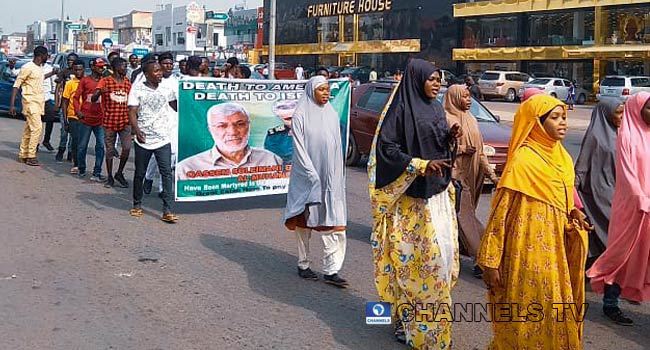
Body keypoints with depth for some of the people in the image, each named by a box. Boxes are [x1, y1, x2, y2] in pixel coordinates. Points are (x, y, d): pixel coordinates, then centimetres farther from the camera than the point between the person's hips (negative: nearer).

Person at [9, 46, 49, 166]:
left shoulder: (39, 68, 14)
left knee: (29, 129, 11)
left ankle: (23, 155, 16)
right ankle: (31, 157, -13)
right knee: (37, 127, -15)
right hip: (30, 102, -9)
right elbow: (16, 85, -12)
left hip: (38, 102, 9)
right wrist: (12, 104, -17)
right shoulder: (27, 67, -12)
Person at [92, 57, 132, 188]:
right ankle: (110, 177, 18)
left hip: (125, 122, 3)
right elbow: (93, 99, -11)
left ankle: (119, 173, 11)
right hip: (109, 122, -3)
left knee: (127, 148, -10)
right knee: (110, 150, 5)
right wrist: (100, 92, -30)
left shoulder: (128, 83, 10)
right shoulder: (105, 81, -3)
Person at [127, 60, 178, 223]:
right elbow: (132, 112, -6)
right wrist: (137, 131, -19)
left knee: (167, 173, -8)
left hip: (163, 139, 2)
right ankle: (137, 205, 28)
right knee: (140, 173, 11)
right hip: (143, 140, -1)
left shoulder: (166, 89, 8)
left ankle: (167, 210, -8)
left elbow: (177, 107, 15)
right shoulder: (137, 89, -1)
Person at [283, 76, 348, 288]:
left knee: (335, 223, -4)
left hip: (330, 179, 4)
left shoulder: (333, 115, 9)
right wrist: (313, 177, -17)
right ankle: (303, 264, 23)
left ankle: (331, 271, -2)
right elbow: (299, 149, -10)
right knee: (303, 221, 9)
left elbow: (338, 148, 12)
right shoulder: (300, 116, -5)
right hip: (306, 177, -4)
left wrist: (336, 178, 6)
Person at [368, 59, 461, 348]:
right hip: (412, 196, -8)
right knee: (415, 256, -5)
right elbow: (386, 147, -15)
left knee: (443, 251, 10)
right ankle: (408, 322, 9)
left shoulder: (437, 109, 12)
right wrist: (421, 165, -22)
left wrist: (450, 139, -3)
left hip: (438, 193, 8)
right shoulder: (401, 109, -10)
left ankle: (435, 319, 25)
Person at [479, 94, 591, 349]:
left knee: (555, 316, 15)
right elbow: (501, 214, -15)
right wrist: (490, 261, -16)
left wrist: (573, 216, -3)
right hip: (529, 256, -7)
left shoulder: (562, 158, 7)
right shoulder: (523, 161, -15)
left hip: (555, 254, 7)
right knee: (528, 319, 4)